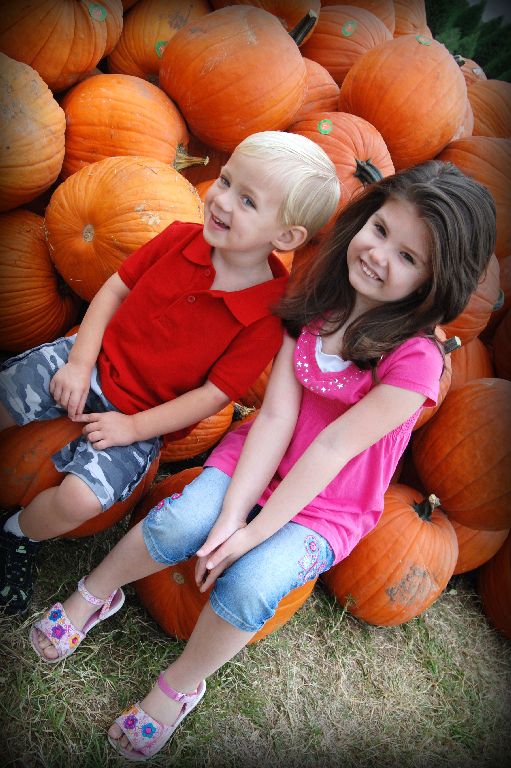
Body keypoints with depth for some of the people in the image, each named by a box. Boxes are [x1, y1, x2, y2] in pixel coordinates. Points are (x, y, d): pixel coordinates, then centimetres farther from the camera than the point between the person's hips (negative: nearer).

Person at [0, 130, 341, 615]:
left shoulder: (268, 313, -21)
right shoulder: (181, 238, -9)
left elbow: (214, 394, -17)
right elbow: (116, 288, 1)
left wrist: (135, 426, -18)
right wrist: (80, 361, -9)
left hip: (142, 415, -4)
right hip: (95, 359, 5)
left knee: (81, 498, -22)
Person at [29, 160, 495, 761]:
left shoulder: (416, 359, -20)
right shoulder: (316, 297, -6)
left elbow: (332, 448, -23)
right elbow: (277, 414, -13)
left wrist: (254, 534, -22)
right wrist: (231, 514, -21)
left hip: (328, 505, -3)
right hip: (258, 463, 4)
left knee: (248, 586, -27)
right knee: (179, 525, -22)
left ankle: (175, 690, 5)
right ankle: (90, 596, 10)